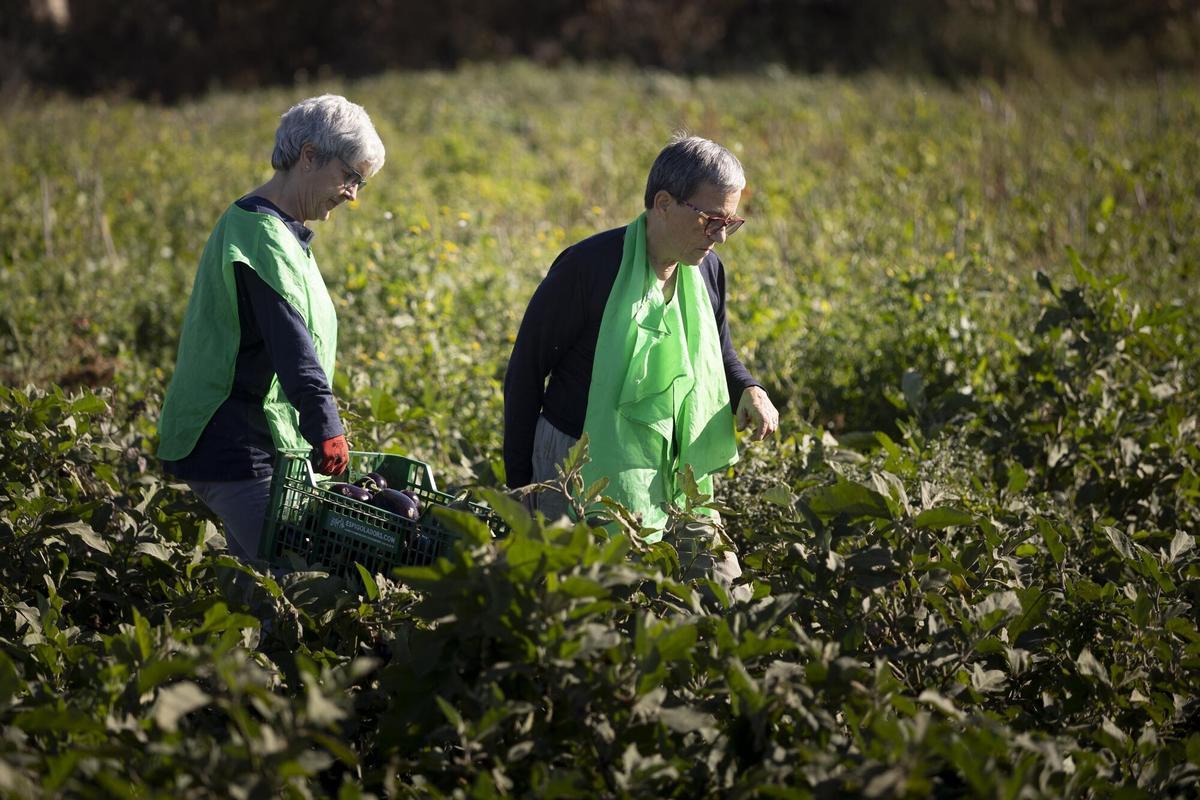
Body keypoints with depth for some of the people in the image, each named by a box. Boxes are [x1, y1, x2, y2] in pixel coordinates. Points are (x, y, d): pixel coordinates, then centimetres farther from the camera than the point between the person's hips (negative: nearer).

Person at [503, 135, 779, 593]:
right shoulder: (588, 267, -16)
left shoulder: (707, 269, 3)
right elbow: (526, 370, -7)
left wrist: (748, 391, -2)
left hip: (675, 480, 6)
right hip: (587, 476, -6)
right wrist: (519, 486, -5)